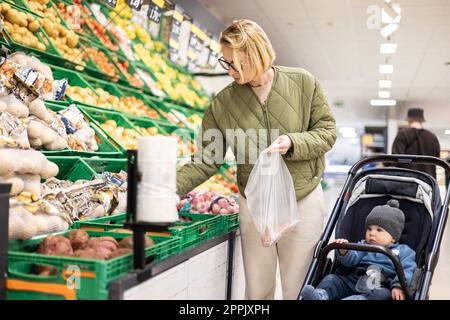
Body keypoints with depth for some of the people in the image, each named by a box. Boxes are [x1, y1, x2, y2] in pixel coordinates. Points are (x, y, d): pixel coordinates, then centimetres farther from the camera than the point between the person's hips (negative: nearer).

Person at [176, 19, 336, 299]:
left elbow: (327, 131, -2)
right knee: (257, 291, 13)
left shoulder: (303, 83, -8)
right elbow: (207, 161, -4)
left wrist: (293, 143, -22)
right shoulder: (222, 103, -6)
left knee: (298, 290, 11)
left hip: (303, 202, -1)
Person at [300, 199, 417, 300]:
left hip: (381, 287, -4)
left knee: (384, 294, -37)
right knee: (332, 278, -14)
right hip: (354, 282, 4)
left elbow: (407, 270, 0)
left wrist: (398, 286, -20)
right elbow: (351, 260, 11)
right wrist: (344, 252, -13)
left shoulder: (403, 251, 15)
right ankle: (321, 294, -43)